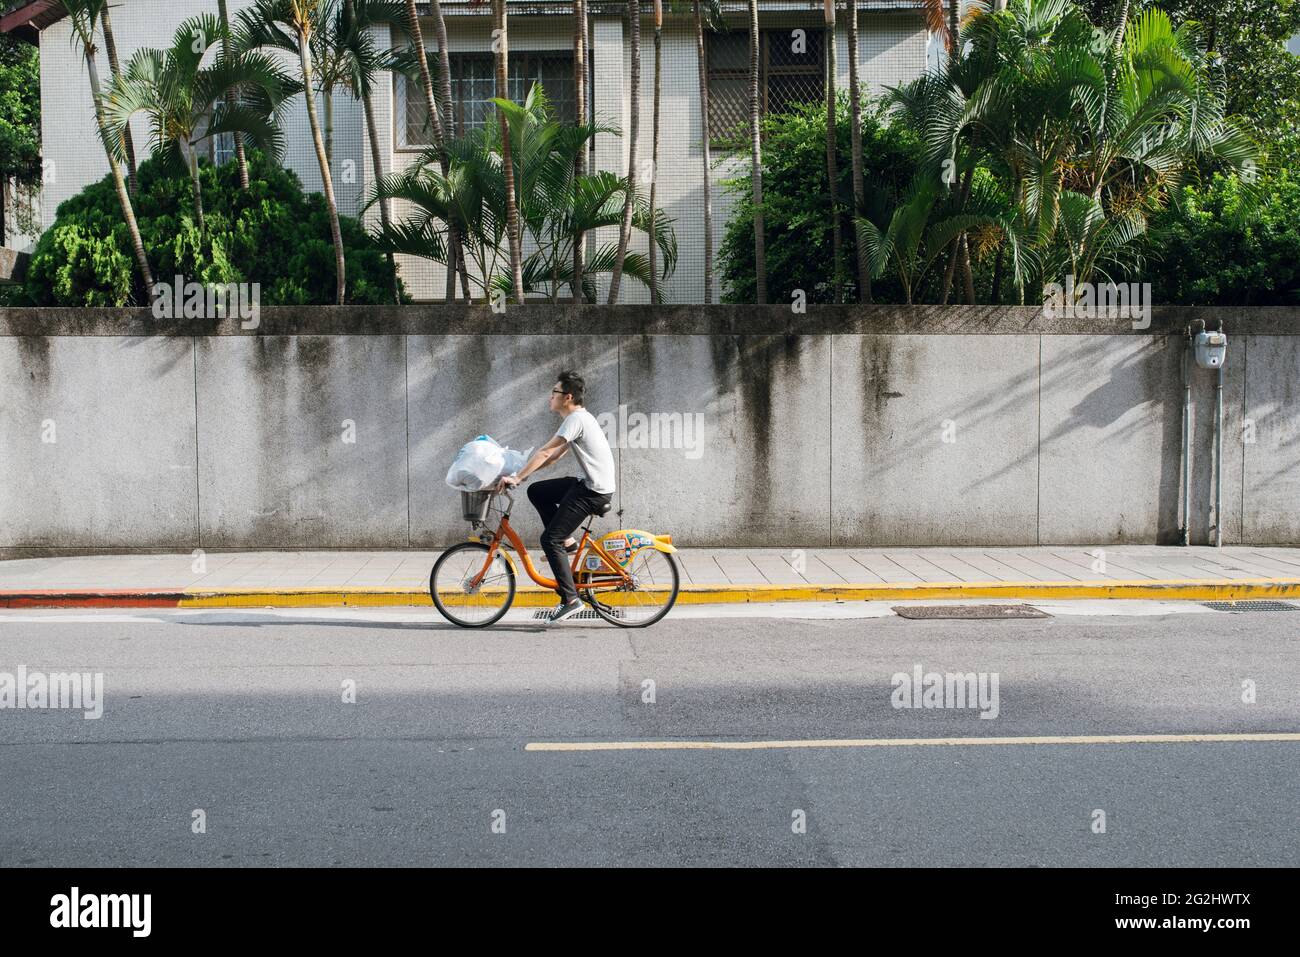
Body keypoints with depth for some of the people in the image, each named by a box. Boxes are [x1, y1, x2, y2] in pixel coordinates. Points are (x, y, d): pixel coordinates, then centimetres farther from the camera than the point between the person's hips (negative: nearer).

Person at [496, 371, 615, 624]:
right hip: (588, 483, 10)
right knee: (537, 491, 16)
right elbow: (554, 457, 20)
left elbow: (545, 453, -19)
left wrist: (516, 477, -16)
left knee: (550, 539, -10)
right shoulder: (579, 418, 17)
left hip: (595, 490, -10)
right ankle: (566, 543, 15)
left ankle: (570, 600, -9)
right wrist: (521, 473, 14)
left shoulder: (576, 419, -15)